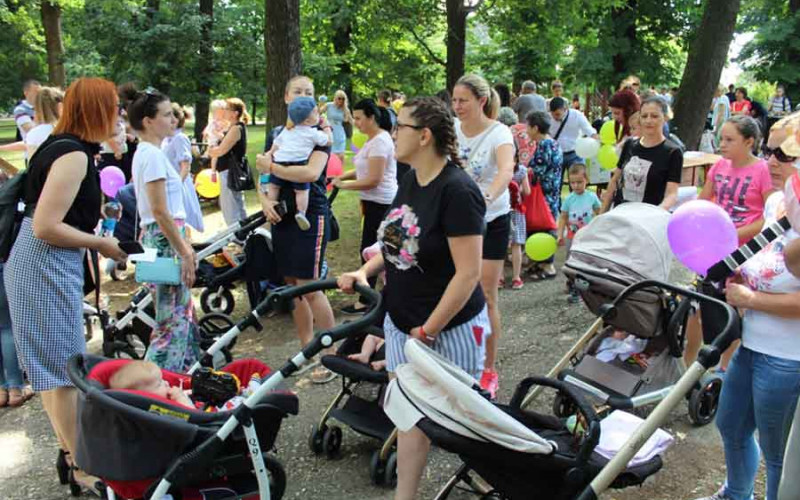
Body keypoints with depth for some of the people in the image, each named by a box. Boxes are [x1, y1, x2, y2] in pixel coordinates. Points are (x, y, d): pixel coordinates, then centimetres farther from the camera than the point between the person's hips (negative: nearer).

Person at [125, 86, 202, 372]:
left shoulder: (147, 152, 15)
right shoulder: (153, 155, -15)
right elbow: (160, 212, -20)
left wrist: (185, 247, 19)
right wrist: (185, 253, -17)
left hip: (158, 240, 10)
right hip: (165, 241, -10)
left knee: (183, 318, 17)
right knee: (174, 323, -5)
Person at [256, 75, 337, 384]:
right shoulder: (276, 134, 13)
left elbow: (312, 173, -21)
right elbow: (263, 175, 11)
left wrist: (271, 167, -13)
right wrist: (264, 199, -9)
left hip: (310, 217, -6)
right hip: (282, 217, 6)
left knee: (309, 287, -8)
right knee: (292, 286, 10)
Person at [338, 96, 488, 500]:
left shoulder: (457, 191, -22)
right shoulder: (410, 180, 4)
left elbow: (468, 274, -24)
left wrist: (427, 331, -20)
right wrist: (365, 271, -1)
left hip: (449, 327, -7)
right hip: (402, 322, 7)